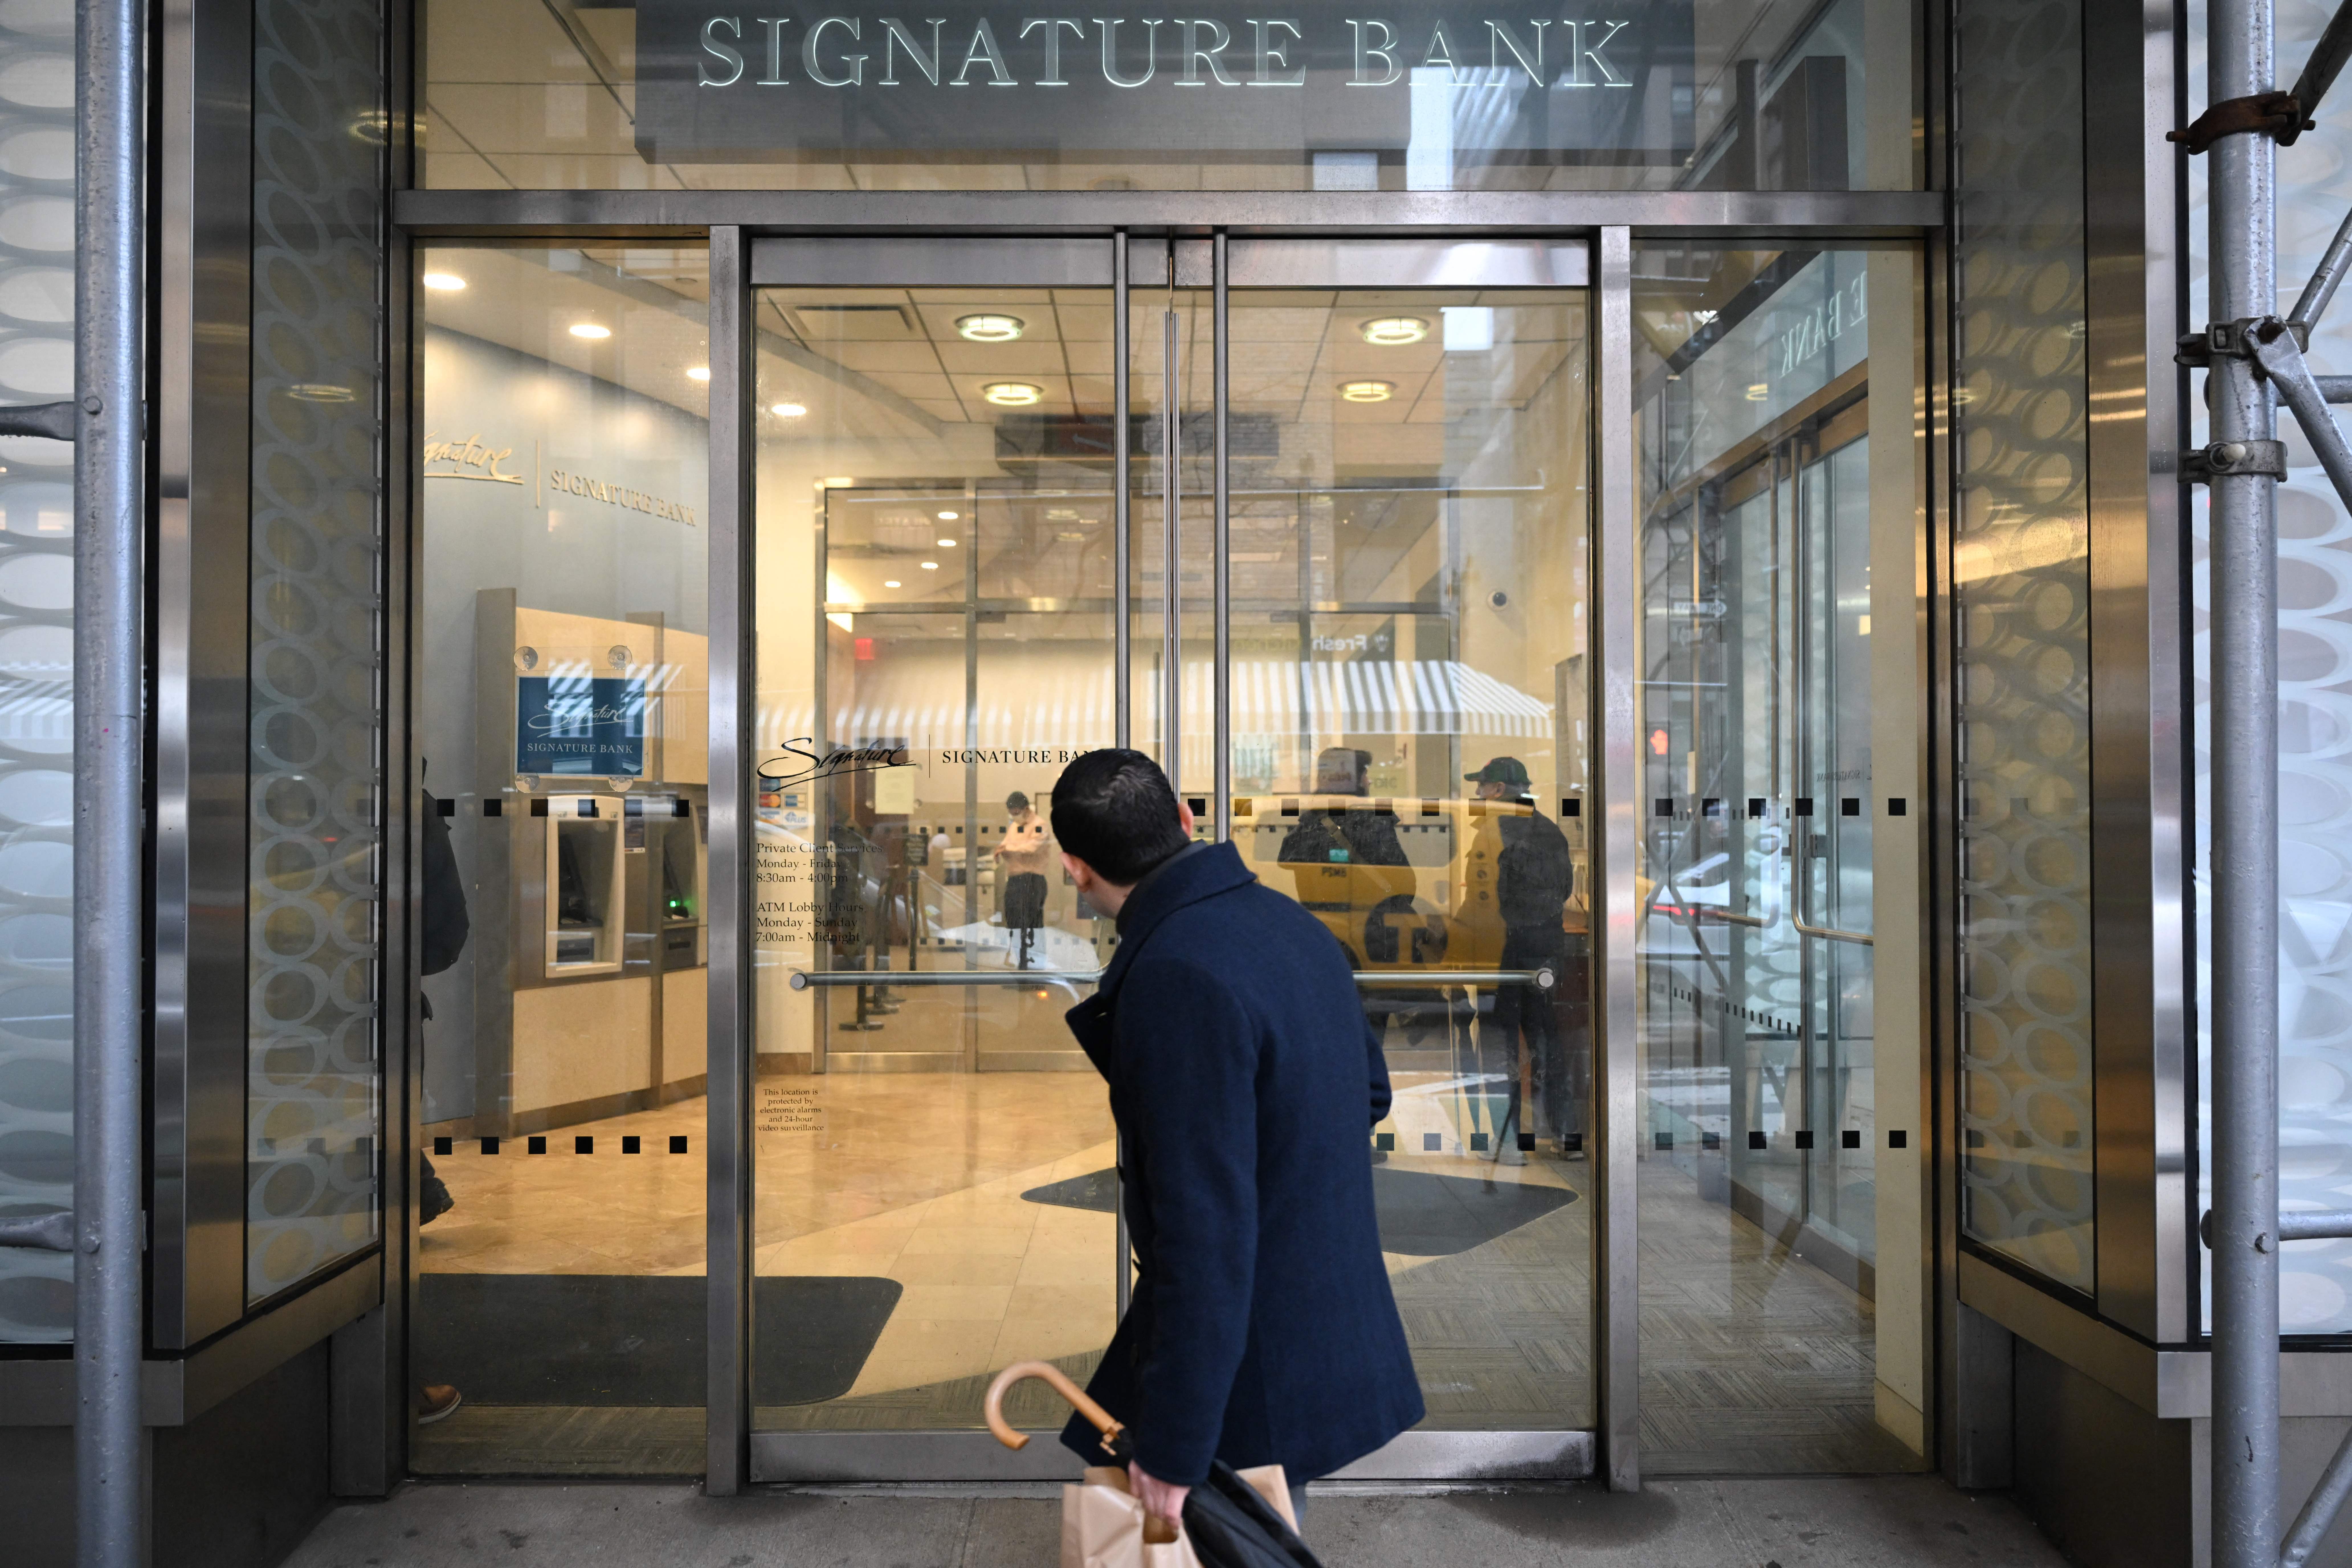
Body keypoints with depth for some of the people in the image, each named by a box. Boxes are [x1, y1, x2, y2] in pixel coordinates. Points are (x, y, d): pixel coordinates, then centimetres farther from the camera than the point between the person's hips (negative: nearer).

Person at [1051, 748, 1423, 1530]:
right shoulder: (1291, 922, 3)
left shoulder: (1179, 975, -25)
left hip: (1254, 1377, -9)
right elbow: (1368, 1092, 18)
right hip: (1332, 1313, 9)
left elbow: (1204, 1229, -26)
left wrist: (1173, 1446, -20)